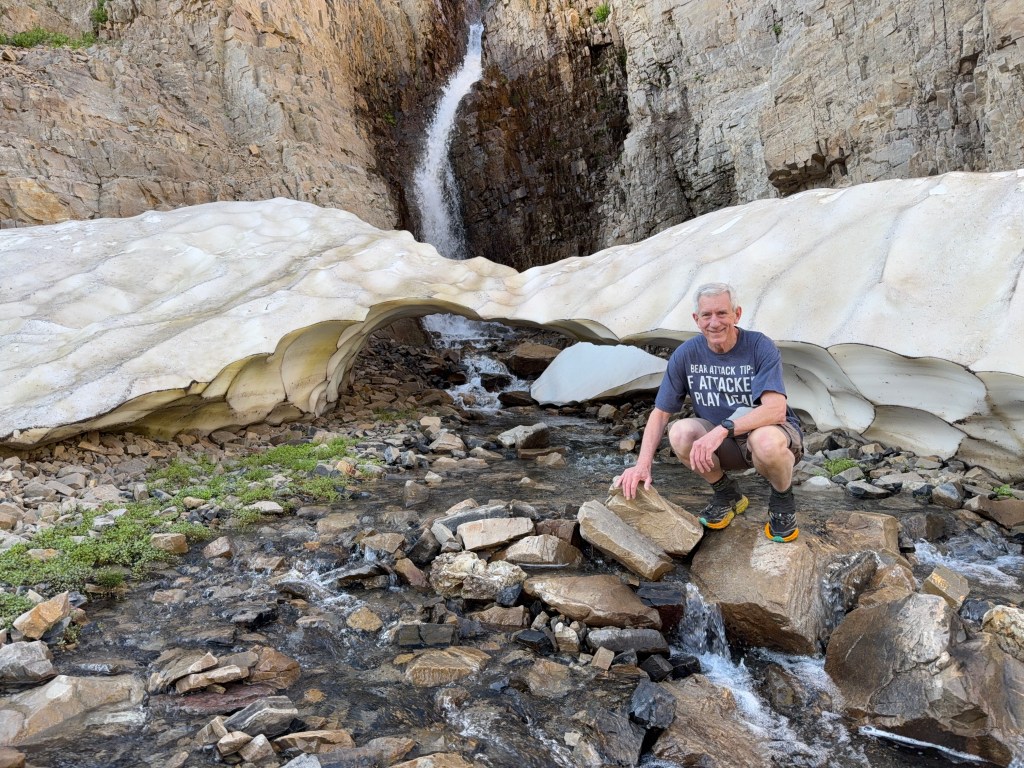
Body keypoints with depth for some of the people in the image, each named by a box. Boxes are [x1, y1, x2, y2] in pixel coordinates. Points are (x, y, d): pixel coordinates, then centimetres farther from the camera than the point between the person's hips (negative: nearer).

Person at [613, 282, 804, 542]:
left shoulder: (760, 347, -18)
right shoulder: (686, 354, -8)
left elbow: (776, 410, -30)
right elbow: (660, 412, -7)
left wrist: (722, 429, -43)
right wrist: (642, 465, -21)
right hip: (724, 445, 3)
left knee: (765, 441, -39)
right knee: (680, 433, -27)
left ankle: (782, 499, -3)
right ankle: (726, 495, 2)